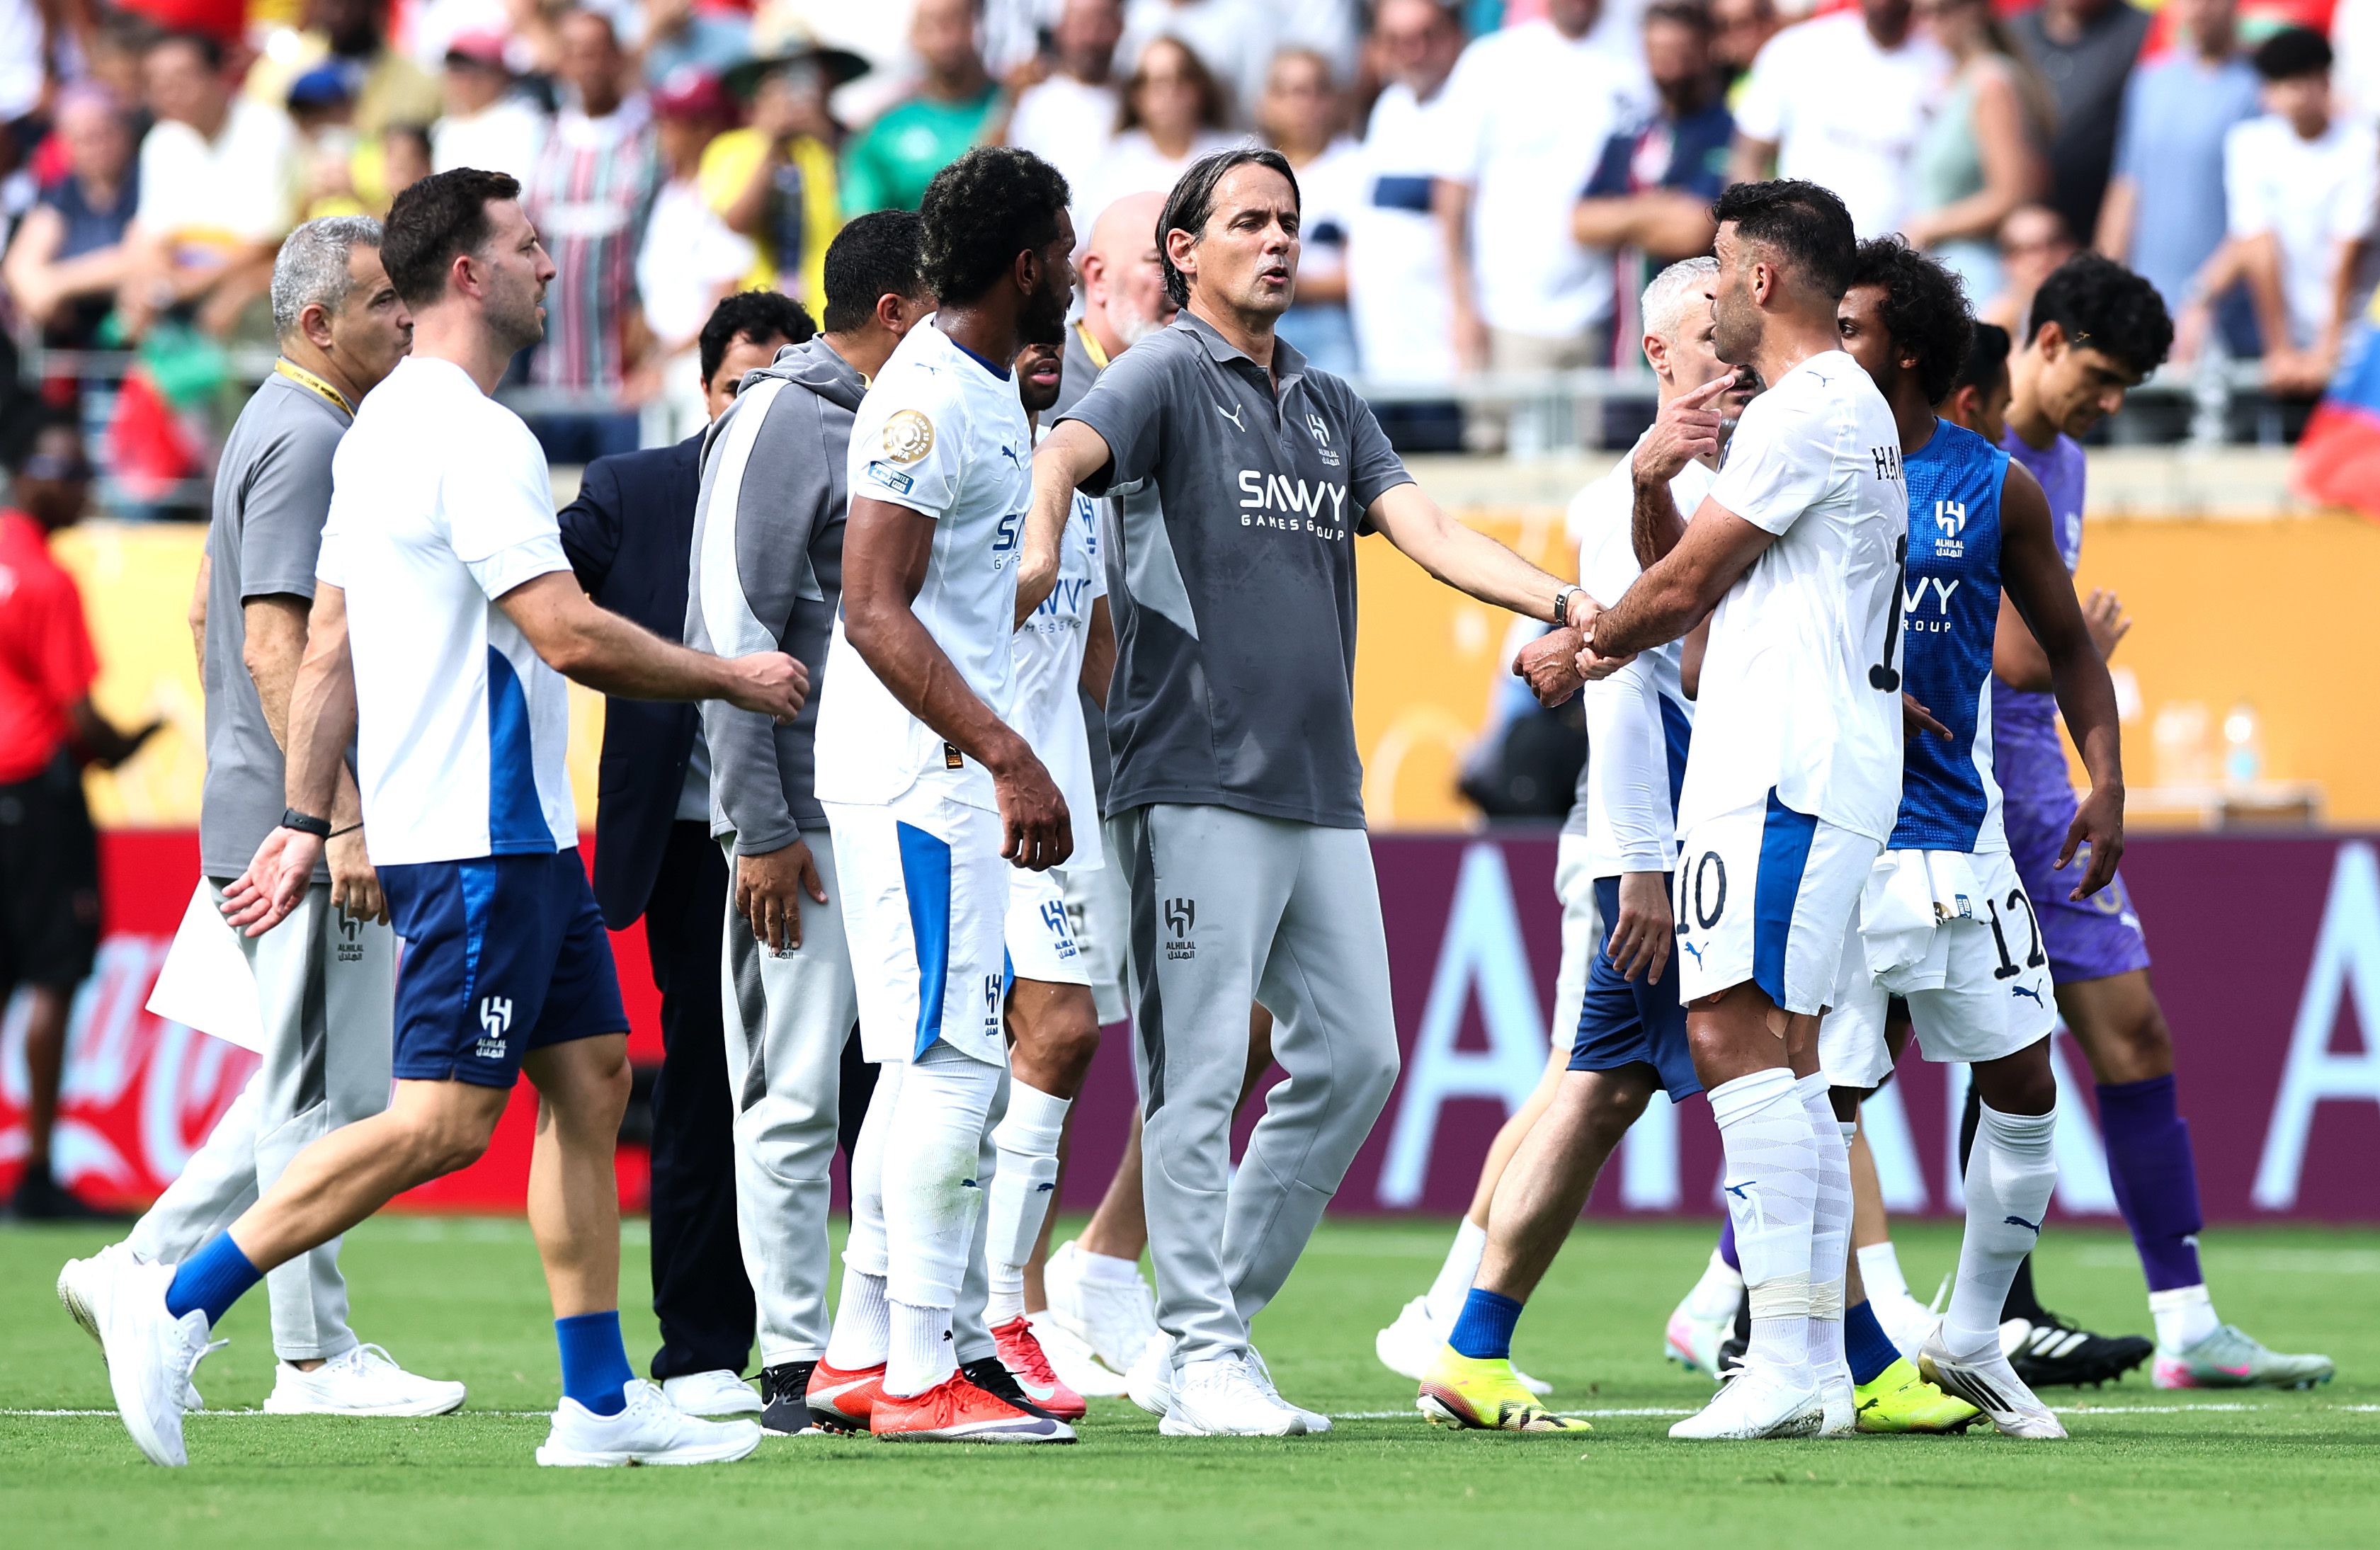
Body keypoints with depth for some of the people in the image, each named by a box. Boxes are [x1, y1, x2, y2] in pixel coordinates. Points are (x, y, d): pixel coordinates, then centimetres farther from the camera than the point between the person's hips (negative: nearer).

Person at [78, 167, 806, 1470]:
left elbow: (326, 649, 17)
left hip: (514, 832, 11)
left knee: (591, 1075, 10)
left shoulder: (386, 424, 15)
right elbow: (567, 634, -19)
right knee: (442, 1122, -11)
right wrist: (732, 678, -6)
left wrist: (305, 823, 18)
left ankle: (599, 1402, 10)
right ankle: (177, 1305, -11)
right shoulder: (469, 435, -16)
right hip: (480, 835, -11)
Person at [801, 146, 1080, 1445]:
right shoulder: (927, 401, -16)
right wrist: (1008, 756, -26)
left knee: (936, 1064, 13)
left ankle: (860, 1355, 17)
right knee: (952, 1064, -10)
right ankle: (918, 1378, -8)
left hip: (950, 771, 11)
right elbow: (875, 612, -22)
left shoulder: (990, 394, 15)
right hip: (918, 770, -11)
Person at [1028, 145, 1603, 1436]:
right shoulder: (1165, 375, -1)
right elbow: (1072, 446, -21)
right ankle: (1202, 1362, -5)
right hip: (1197, 782, -8)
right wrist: (1040, 538, -44)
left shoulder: (1329, 406, 20)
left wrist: (1564, 603, -5)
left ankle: (1204, 1331, 14)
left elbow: (1428, 534, 12)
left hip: (1321, 788, 8)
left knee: (1354, 1056, 6)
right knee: (1198, 1070, -7)